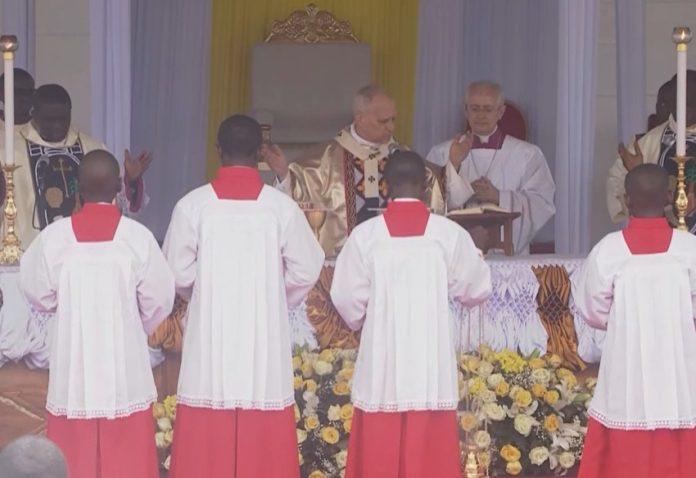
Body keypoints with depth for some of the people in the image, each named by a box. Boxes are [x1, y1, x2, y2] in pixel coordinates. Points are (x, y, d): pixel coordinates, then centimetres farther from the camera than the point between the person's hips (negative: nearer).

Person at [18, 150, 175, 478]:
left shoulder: (54, 236, -9)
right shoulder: (138, 236, -10)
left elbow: (37, 294, 2)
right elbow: (159, 299, -2)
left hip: (72, 368, 1)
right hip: (125, 368, 0)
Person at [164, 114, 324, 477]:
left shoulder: (192, 205, -6)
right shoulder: (282, 206, -5)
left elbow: (178, 273, -3)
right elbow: (306, 270, -1)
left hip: (210, 337, 0)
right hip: (266, 337, 0)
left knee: (207, 449, 4)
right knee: (264, 446, 4)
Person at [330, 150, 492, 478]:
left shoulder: (365, 235, -6)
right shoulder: (450, 234, -5)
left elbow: (347, 299, -2)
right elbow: (476, 290, 5)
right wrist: (477, 260, 27)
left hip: (382, 367, 0)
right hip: (432, 366, 0)